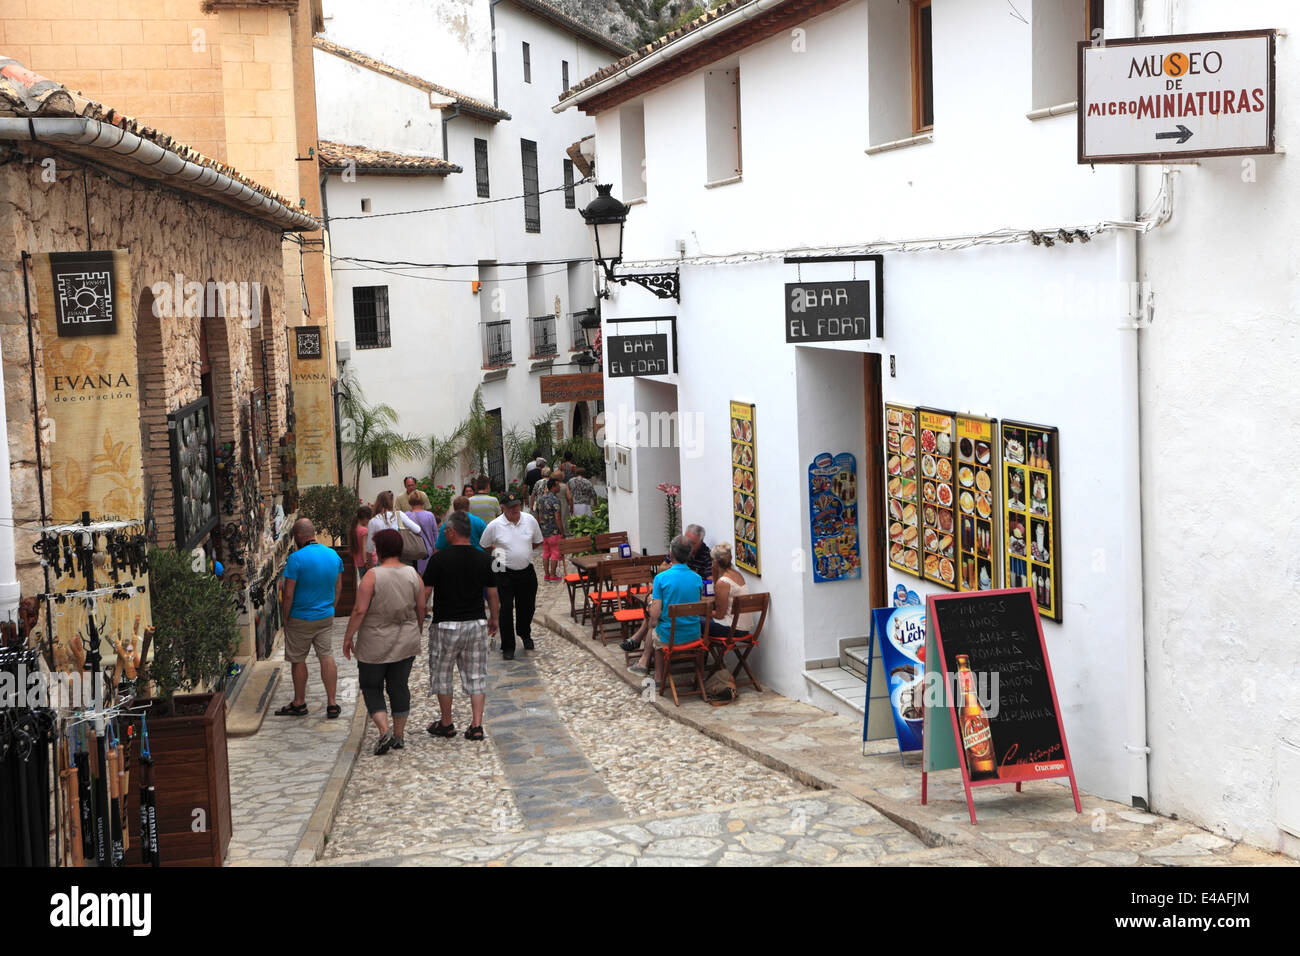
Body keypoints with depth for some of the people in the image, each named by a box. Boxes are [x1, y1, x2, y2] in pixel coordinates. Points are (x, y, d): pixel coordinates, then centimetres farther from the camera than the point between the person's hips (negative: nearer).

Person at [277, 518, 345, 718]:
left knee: (298, 660, 10)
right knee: (327, 657, 7)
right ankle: (332, 704, 6)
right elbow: (338, 587, 10)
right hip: (326, 617, 5)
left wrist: (285, 619, -5)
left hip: (301, 619, -5)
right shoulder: (333, 555, 1)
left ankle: (299, 703, 22)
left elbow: (288, 595, -16)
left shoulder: (296, 558, -18)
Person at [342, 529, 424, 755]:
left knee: (371, 688, 9)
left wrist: (348, 636, -6)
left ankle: (385, 730, -7)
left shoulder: (373, 576, -15)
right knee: (399, 687, 14)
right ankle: (399, 735, 17)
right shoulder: (412, 574, -1)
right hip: (405, 643, 4)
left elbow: (359, 610, -16)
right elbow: (421, 608, 5)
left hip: (375, 645, -4)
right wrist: (416, 632, 20)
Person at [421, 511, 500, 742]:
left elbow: (424, 594, -9)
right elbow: (492, 595, 5)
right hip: (476, 623, 3)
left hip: (446, 625, -3)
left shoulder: (439, 559, -12)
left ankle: (446, 724, 21)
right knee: (476, 675, 9)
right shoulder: (483, 559, -1)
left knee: (441, 675, 13)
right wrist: (493, 619, 20)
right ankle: (476, 725, 3)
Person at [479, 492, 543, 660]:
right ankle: (507, 647, 7)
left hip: (527, 572, 3)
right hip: (505, 573, -3)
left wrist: (524, 551, 7)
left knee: (527, 607, 14)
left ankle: (525, 634, 42)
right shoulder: (494, 525, -10)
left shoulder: (530, 520, -2)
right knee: (506, 609, -3)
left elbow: (537, 542, 14)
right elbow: (484, 546, 4)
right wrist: (499, 551, -2)